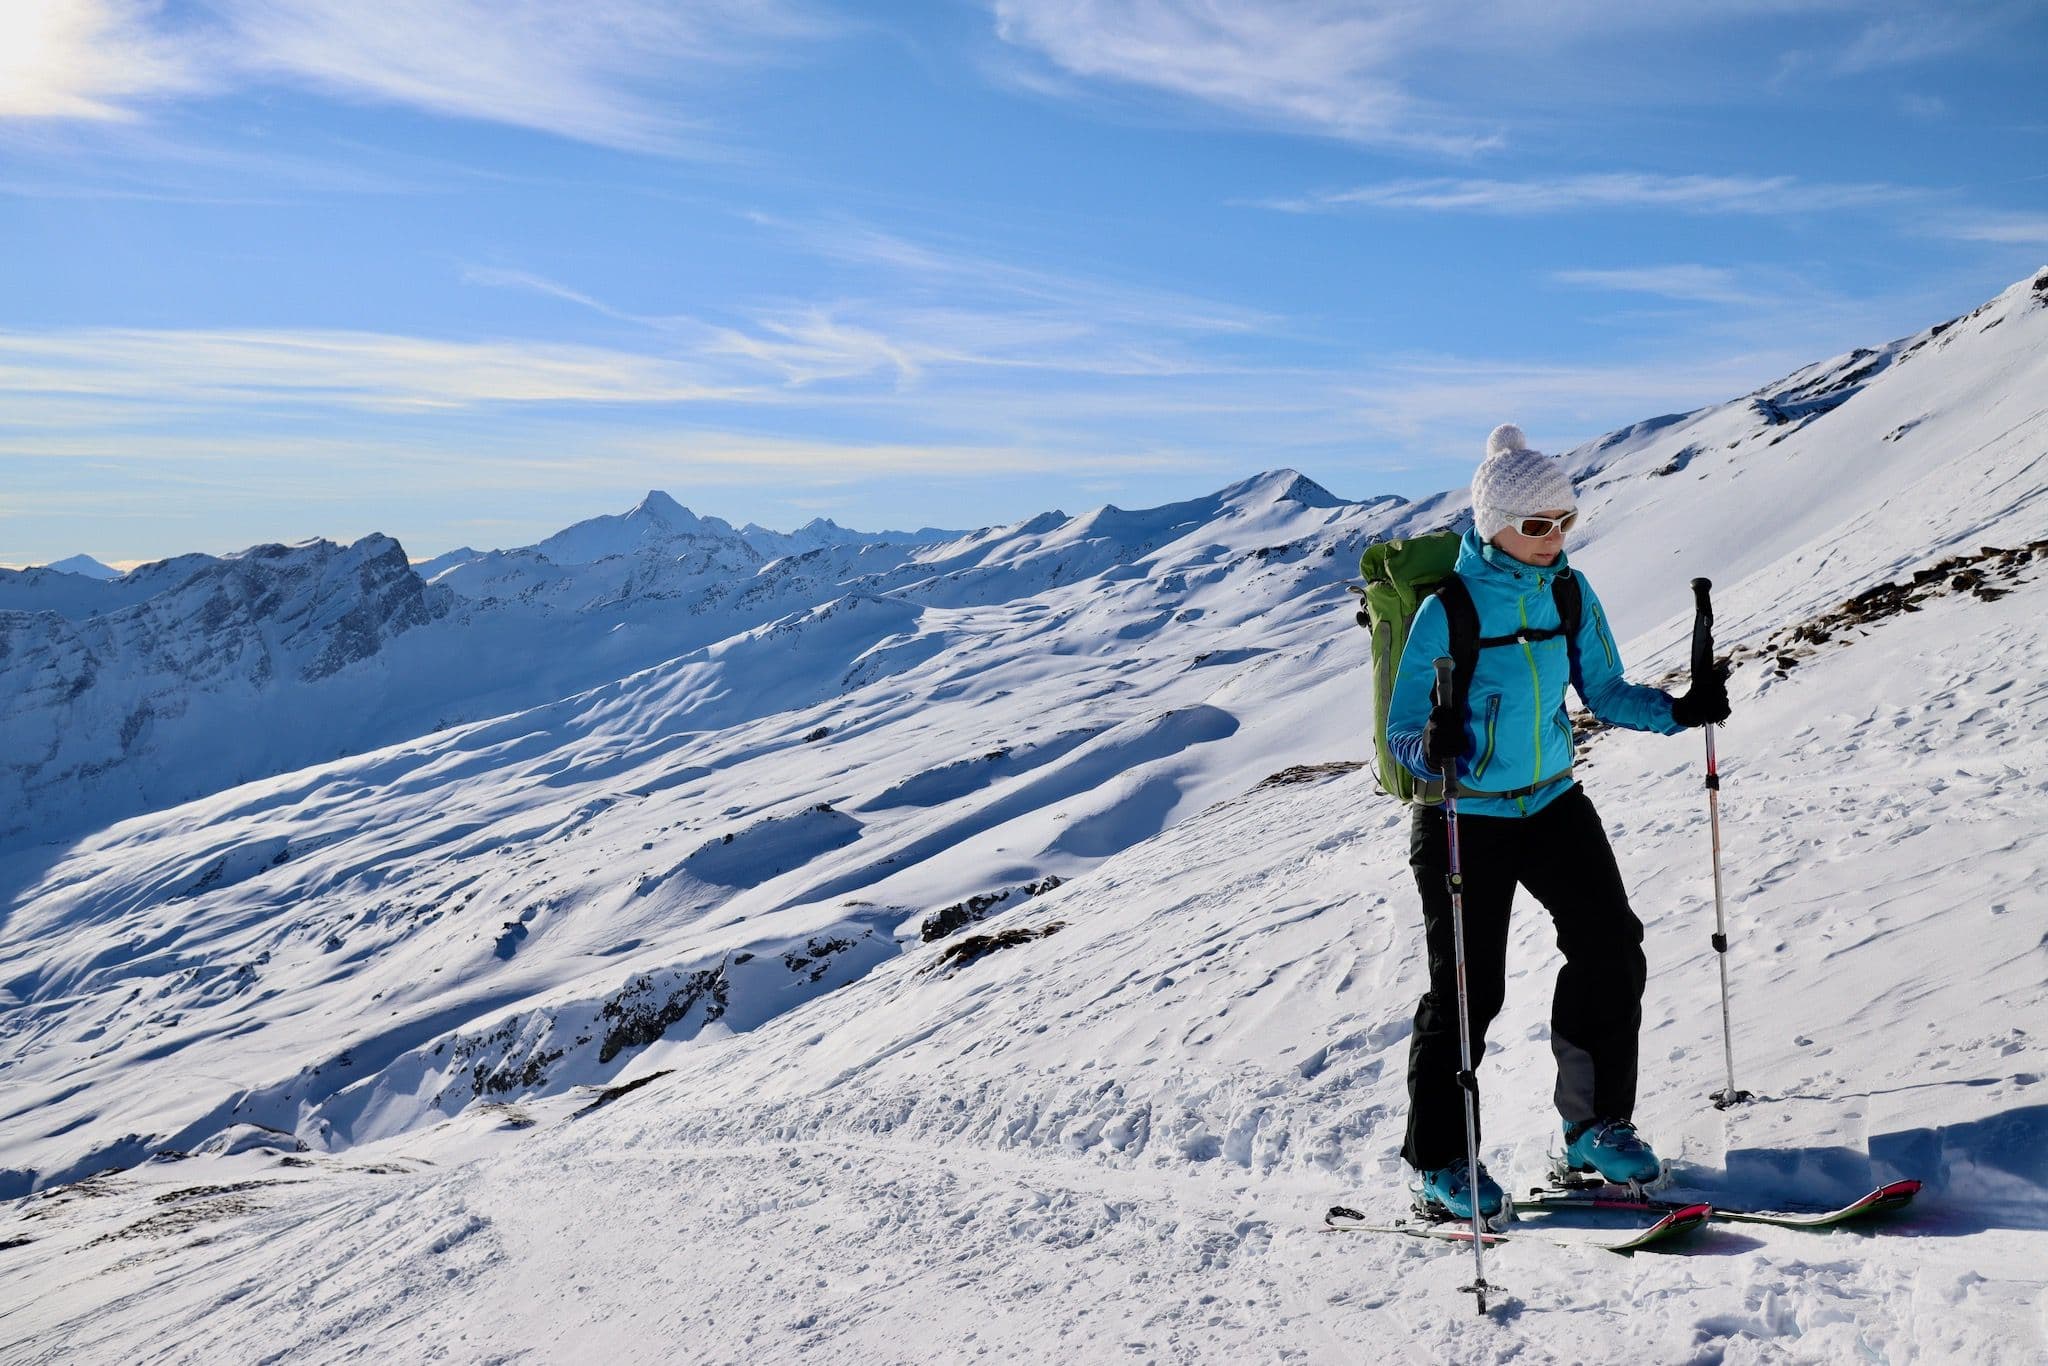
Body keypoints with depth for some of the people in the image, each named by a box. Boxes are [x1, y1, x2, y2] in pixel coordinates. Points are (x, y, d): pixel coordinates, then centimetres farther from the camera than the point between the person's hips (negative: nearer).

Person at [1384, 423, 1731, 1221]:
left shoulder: (1570, 594, 0)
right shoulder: (1448, 610, -16)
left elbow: (1606, 694, 9)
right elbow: (1402, 730, -17)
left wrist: (1679, 710, -7)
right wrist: (1435, 748, -38)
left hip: (1553, 804, 5)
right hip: (1463, 820, -5)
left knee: (1611, 950, 0)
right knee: (1468, 989, 0)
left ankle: (1596, 1127, 21)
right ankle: (1438, 1164, 16)